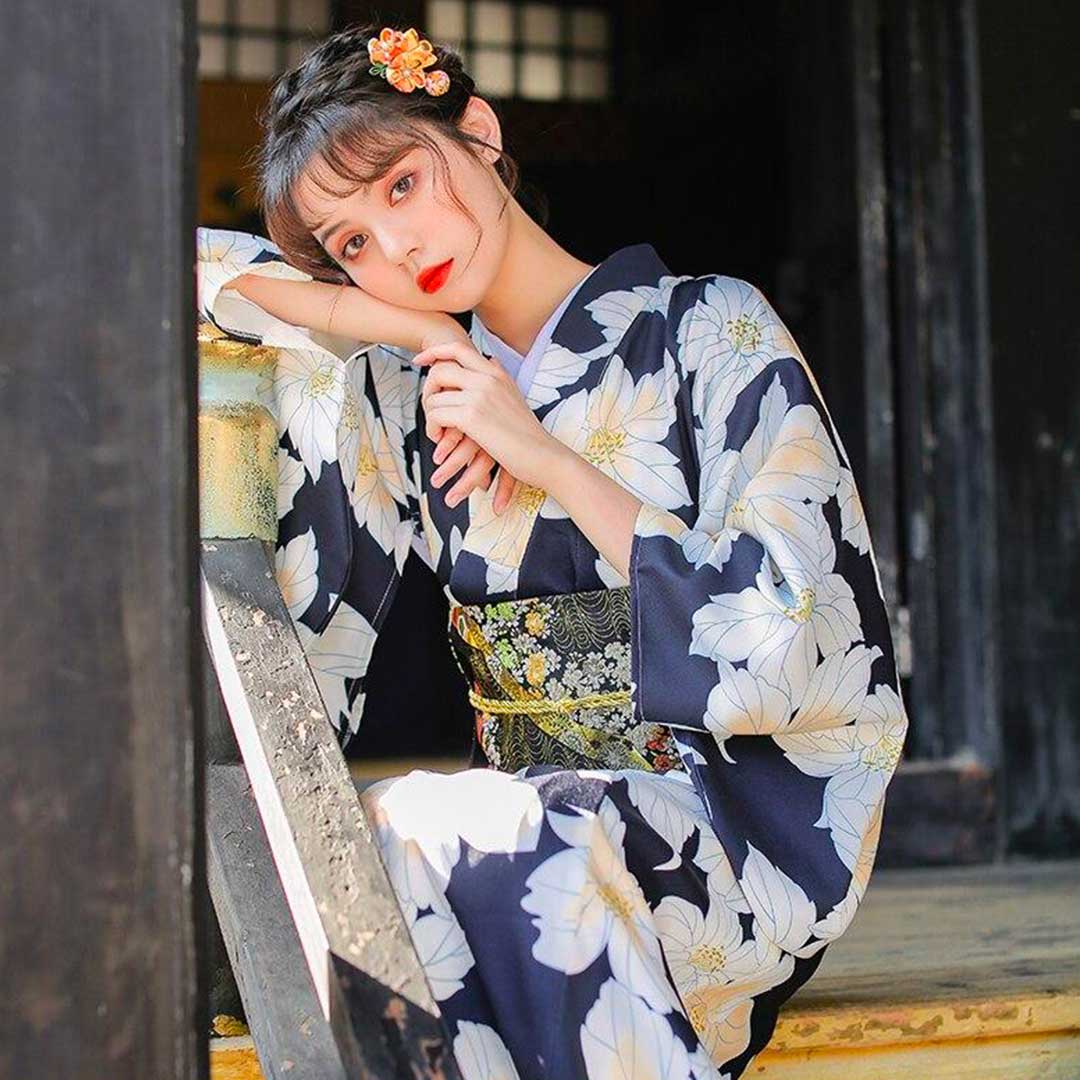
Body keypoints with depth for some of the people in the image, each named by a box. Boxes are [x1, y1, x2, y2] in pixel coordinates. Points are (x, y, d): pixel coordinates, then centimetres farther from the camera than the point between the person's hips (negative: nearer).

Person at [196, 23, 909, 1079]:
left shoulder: (708, 328, -2)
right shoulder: (409, 397, 8)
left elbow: (778, 628, -10)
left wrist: (546, 457, -11)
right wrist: (424, 332, 1)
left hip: (742, 820, -3)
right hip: (536, 807, 3)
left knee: (428, 839, -33)